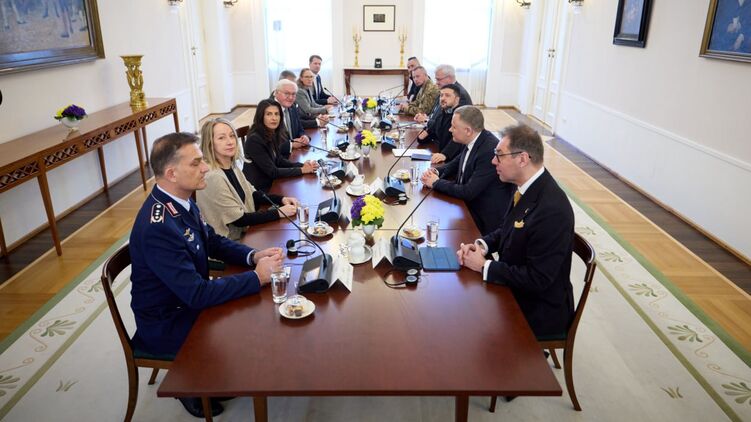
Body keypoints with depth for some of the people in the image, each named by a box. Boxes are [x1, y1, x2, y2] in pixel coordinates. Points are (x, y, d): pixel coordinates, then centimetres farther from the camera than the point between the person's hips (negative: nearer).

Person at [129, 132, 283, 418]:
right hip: (167, 323, -8)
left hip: (188, 299, 8)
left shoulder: (181, 199, -7)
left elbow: (213, 241, 7)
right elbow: (198, 295, -33)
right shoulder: (158, 228, -34)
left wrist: (253, 255, -10)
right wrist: (257, 276, -26)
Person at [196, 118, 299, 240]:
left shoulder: (232, 166, 2)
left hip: (244, 232, 7)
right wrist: (279, 212, -19)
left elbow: (252, 194, 12)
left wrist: (281, 199, -3)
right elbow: (238, 219, -21)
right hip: (228, 243, -7)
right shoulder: (212, 177, -23)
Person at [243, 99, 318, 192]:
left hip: (270, 184, 7)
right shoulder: (254, 140, -21)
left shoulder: (273, 134, 1)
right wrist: (301, 170, -17)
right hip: (257, 190, -7)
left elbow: (279, 160, 6)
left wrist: (303, 165, -8)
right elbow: (272, 172, -21)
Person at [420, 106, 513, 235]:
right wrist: (436, 171, -4)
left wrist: (436, 182, -15)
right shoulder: (473, 141, -2)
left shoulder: (490, 150, -27)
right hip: (469, 206, 8)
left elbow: (468, 192, -27)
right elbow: (456, 164, 16)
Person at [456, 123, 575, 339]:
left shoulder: (551, 210, -30)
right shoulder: (527, 187, -4)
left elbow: (537, 279, -26)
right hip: (515, 289, 7)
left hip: (538, 310, -7)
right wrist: (482, 245, -6)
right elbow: (507, 230, 12)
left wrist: (484, 266, -19)